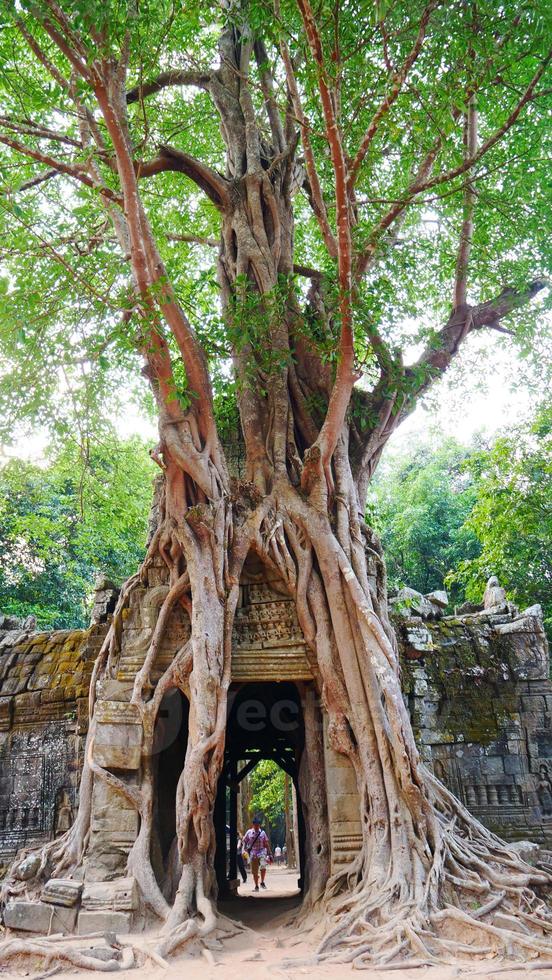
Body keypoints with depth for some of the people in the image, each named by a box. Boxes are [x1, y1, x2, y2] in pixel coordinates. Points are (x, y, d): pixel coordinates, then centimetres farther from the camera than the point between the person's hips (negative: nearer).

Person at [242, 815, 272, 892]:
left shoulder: (262, 833, 2)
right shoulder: (249, 832, 0)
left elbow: (266, 844, 6)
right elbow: (244, 841, 9)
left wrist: (269, 854, 5)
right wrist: (245, 850, -5)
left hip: (261, 852, -1)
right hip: (253, 854, 1)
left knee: (263, 866, -24)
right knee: (254, 872, 3)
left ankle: (262, 882, -3)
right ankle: (256, 886, 21)